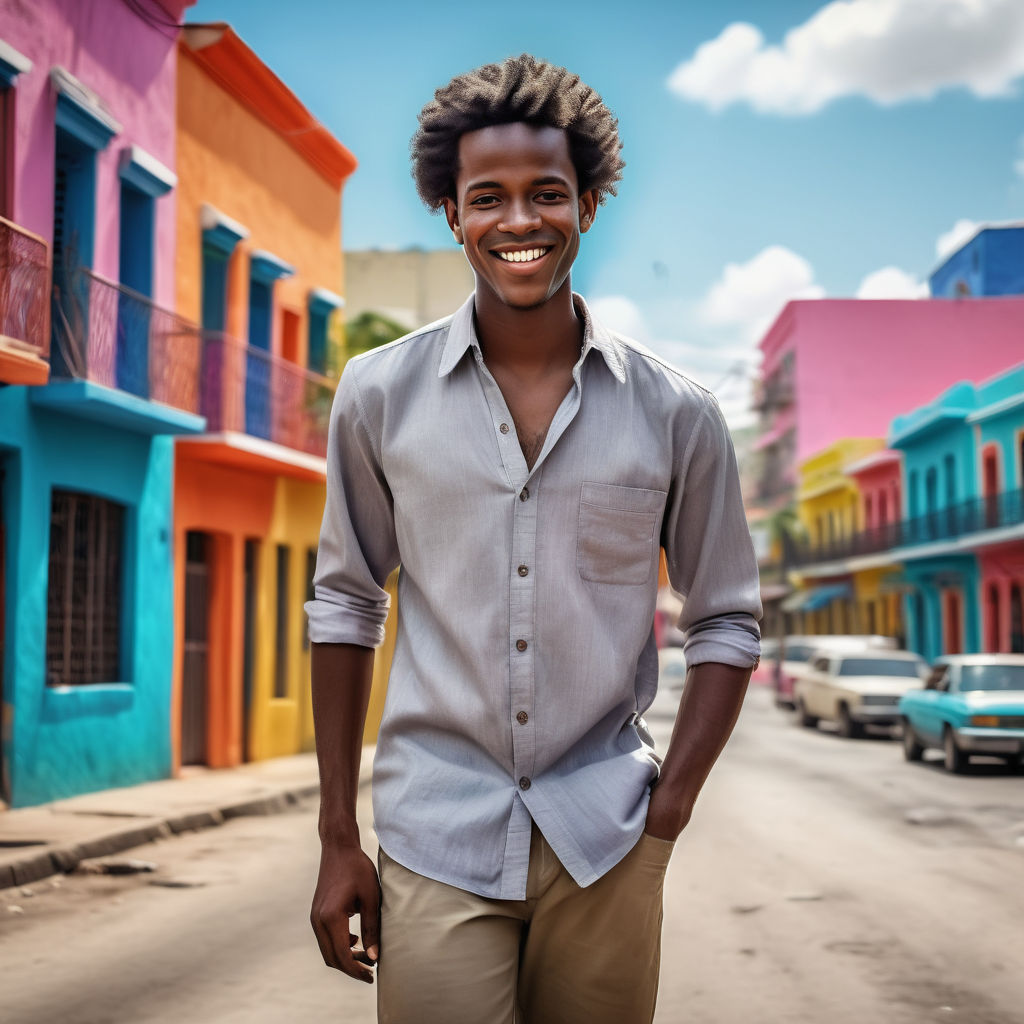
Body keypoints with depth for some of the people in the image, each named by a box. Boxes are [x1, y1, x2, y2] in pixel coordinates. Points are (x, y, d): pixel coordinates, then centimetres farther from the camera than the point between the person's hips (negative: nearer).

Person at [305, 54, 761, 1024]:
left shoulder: (675, 415, 0)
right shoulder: (380, 395, 1)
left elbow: (725, 622, 7)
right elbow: (345, 604, 7)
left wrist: (666, 814, -3)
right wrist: (338, 838, 5)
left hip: (604, 847, 1)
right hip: (437, 836, 0)